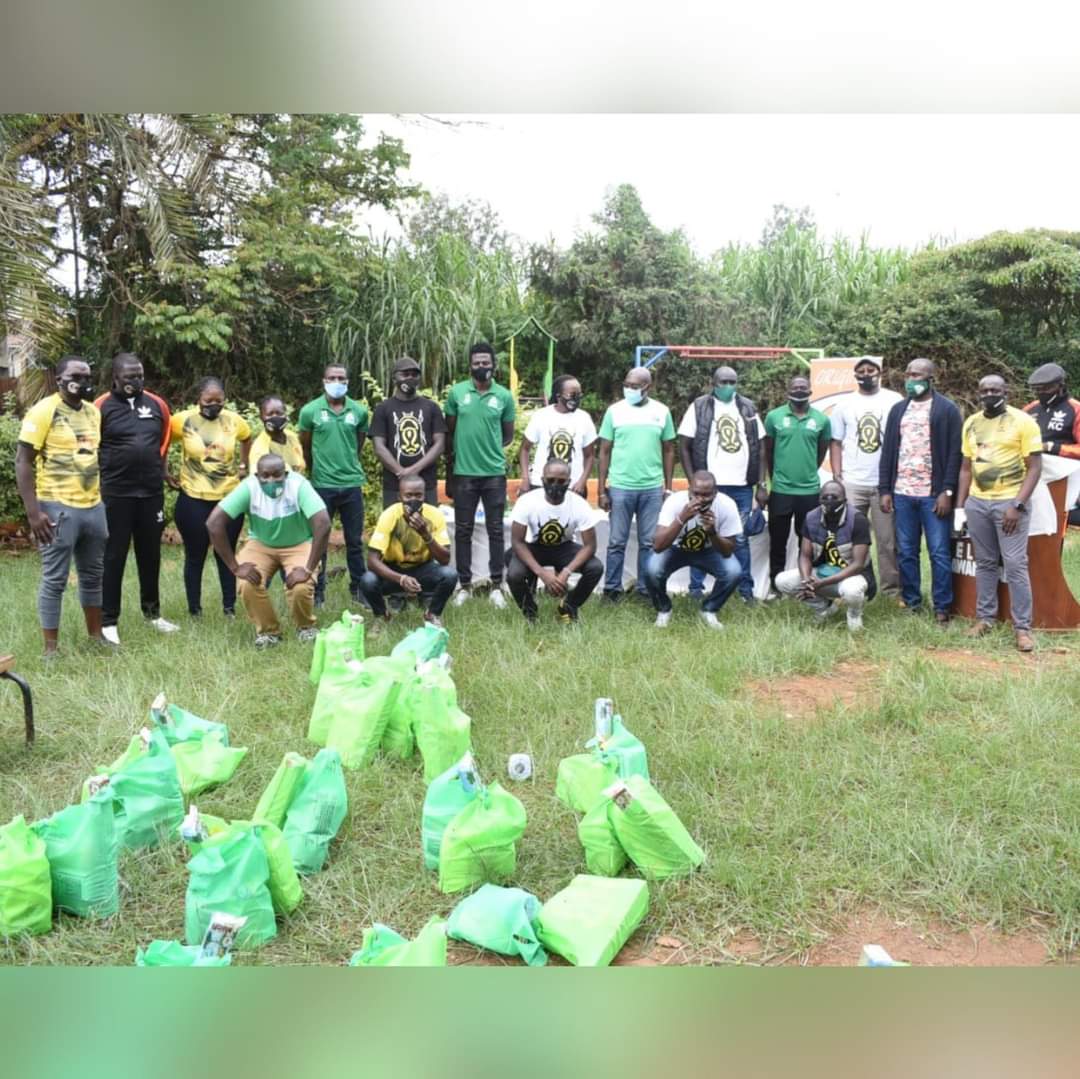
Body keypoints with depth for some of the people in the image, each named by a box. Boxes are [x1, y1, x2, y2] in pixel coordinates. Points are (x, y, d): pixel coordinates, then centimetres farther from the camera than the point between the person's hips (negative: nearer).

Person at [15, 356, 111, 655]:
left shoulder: (93, 411, 10)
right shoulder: (43, 411, -10)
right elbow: (23, 462, -12)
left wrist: (103, 497, 16)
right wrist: (33, 512, -17)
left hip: (94, 506, 6)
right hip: (58, 508, -6)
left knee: (93, 574, 16)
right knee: (55, 579, 1)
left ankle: (95, 632, 29)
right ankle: (50, 647, 10)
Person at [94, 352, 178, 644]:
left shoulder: (157, 404, 5)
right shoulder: (101, 407, -6)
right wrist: (98, 485, -2)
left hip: (152, 492, 4)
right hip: (115, 494, -4)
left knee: (150, 554, 14)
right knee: (113, 557, 3)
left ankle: (152, 612, 27)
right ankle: (108, 621, 9)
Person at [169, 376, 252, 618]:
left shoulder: (234, 420, 0)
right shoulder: (182, 420, -10)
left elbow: (247, 439, 20)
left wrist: (243, 466, 13)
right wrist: (164, 473, -2)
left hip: (229, 498, 2)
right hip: (193, 499, -2)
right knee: (195, 556, 7)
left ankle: (230, 608, 19)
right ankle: (194, 610, 17)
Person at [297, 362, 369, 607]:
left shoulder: (359, 411, 1)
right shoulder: (310, 411, -4)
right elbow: (305, 448, 7)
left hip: (352, 484, 2)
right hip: (322, 485, -1)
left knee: (355, 541, 9)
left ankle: (358, 587, 20)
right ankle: (317, 590, 16)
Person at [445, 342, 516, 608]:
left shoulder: (504, 396, 1)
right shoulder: (456, 392, 0)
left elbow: (508, 435, 10)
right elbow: (449, 431, 8)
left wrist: (489, 449, 4)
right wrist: (450, 462, 10)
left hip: (494, 473, 0)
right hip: (463, 473, 0)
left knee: (495, 530, 5)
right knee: (463, 530, 6)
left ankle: (496, 585, 13)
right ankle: (464, 585, 16)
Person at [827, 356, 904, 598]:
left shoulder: (894, 401, 4)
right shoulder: (844, 404, 8)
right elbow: (836, 442, 8)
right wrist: (837, 476, 0)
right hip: (851, 483, 1)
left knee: (888, 540, 3)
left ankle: (892, 588, 10)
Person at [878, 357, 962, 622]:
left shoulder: (947, 410, -1)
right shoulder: (898, 410, 13)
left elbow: (954, 454, -5)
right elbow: (887, 452, 12)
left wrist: (947, 492, -12)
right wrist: (885, 490, 5)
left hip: (933, 494, -4)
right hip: (902, 494, 4)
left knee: (939, 553, -1)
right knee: (905, 553, 8)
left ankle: (942, 608, 6)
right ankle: (911, 603, 18)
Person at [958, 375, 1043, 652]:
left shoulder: (1023, 421, -6)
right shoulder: (971, 423, 10)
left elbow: (1035, 467, -8)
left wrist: (1017, 505, -16)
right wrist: (960, 505, 10)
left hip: (1009, 502, -5)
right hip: (976, 502, 5)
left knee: (1015, 565, -5)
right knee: (984, 563, 11)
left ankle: (1022, 627, 2)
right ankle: (984, 617, 20)